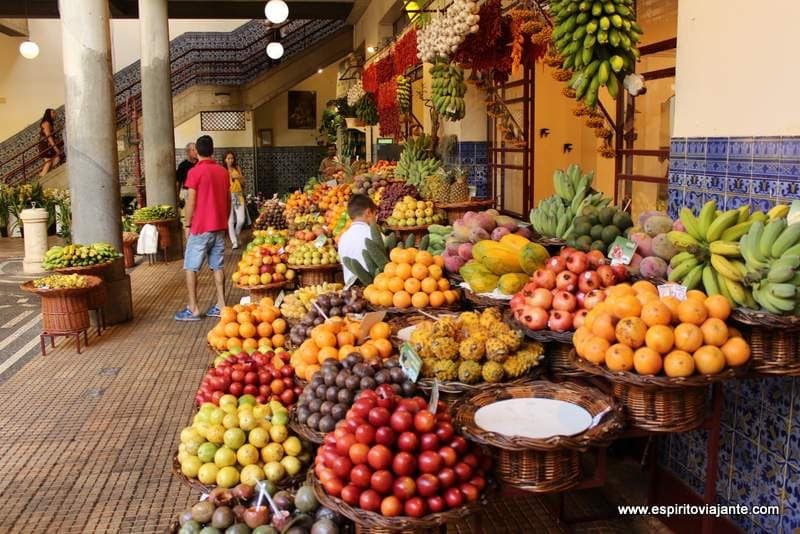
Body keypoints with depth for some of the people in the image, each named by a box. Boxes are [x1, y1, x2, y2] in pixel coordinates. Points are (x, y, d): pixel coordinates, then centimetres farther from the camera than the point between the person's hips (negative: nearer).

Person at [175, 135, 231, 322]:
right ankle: (221, 305, 12)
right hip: (219, 227, 6)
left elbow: (191, 202, -12)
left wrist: (188, 224, -1)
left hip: (201, 228, -6)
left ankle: (193, 309, 2)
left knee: (190, 268, 2)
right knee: (218, 266, 11)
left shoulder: (195, 172, -11)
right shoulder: (223, 171, 7)